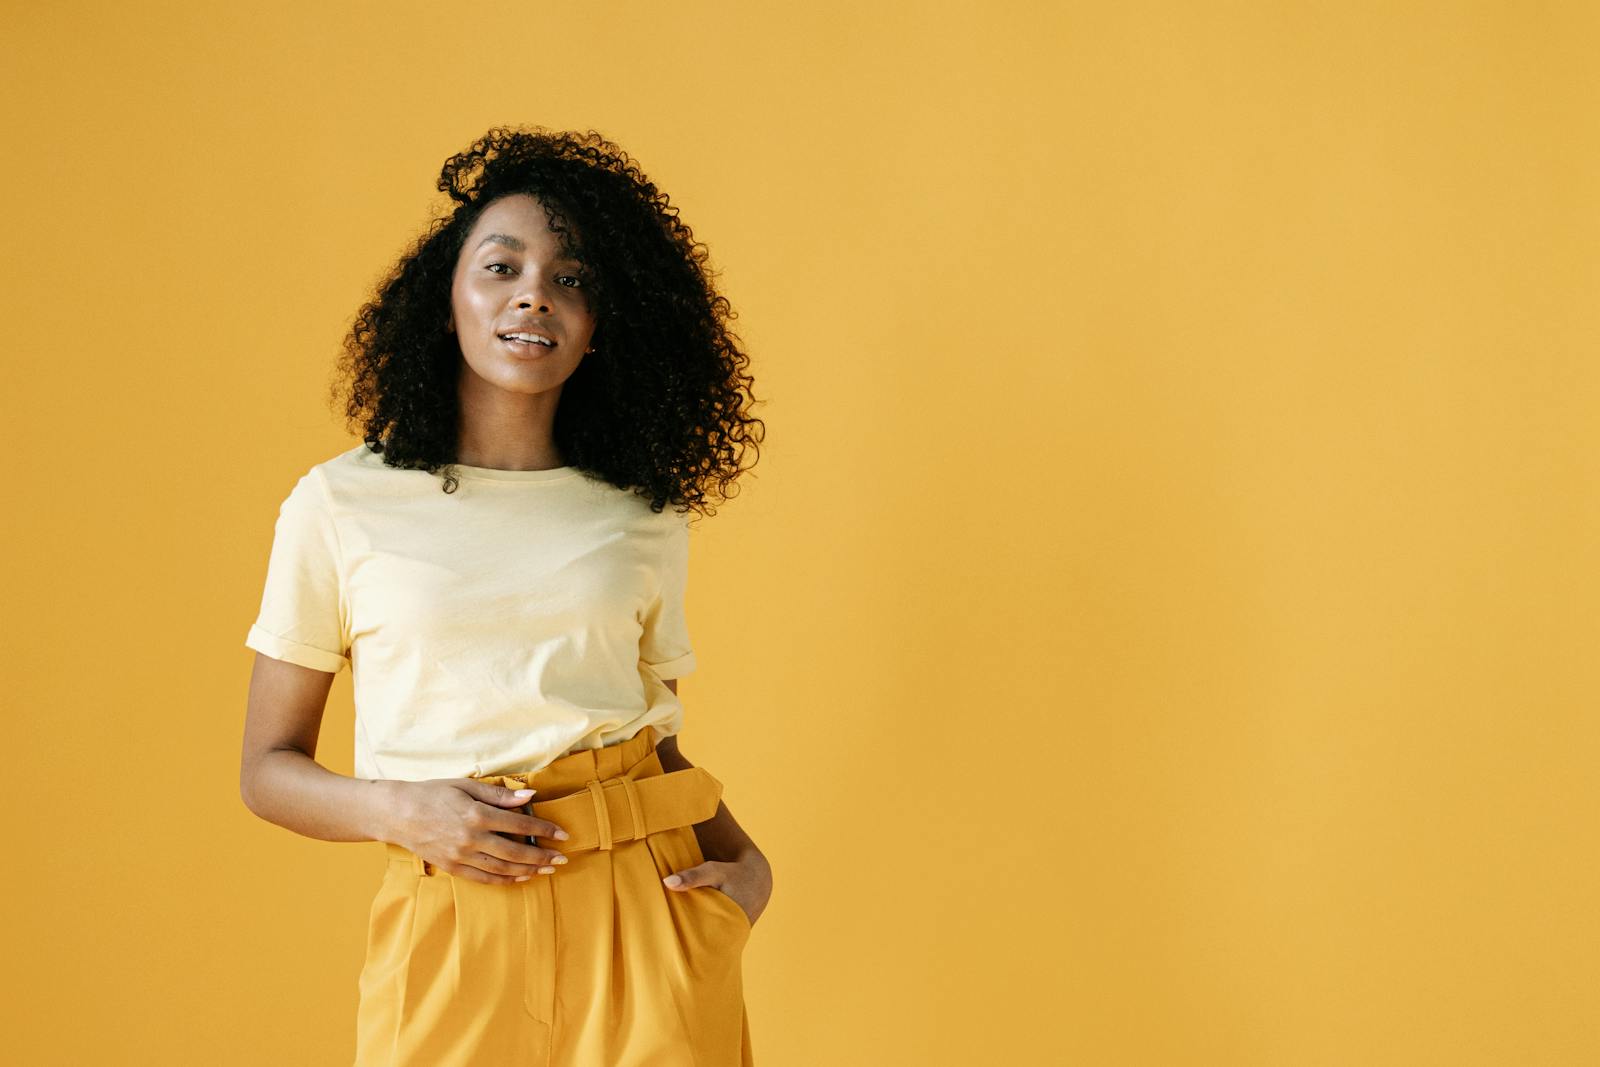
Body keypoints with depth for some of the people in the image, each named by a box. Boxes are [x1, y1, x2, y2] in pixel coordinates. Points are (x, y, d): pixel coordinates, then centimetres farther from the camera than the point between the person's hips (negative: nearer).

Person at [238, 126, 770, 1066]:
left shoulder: (645, 521, 8)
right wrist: (398, 810, -13)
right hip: (453, 936, -1)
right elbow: (270, 768, 5)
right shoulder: (340, 505, 2)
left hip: (644, 918, 2)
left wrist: (747, 860, -3)